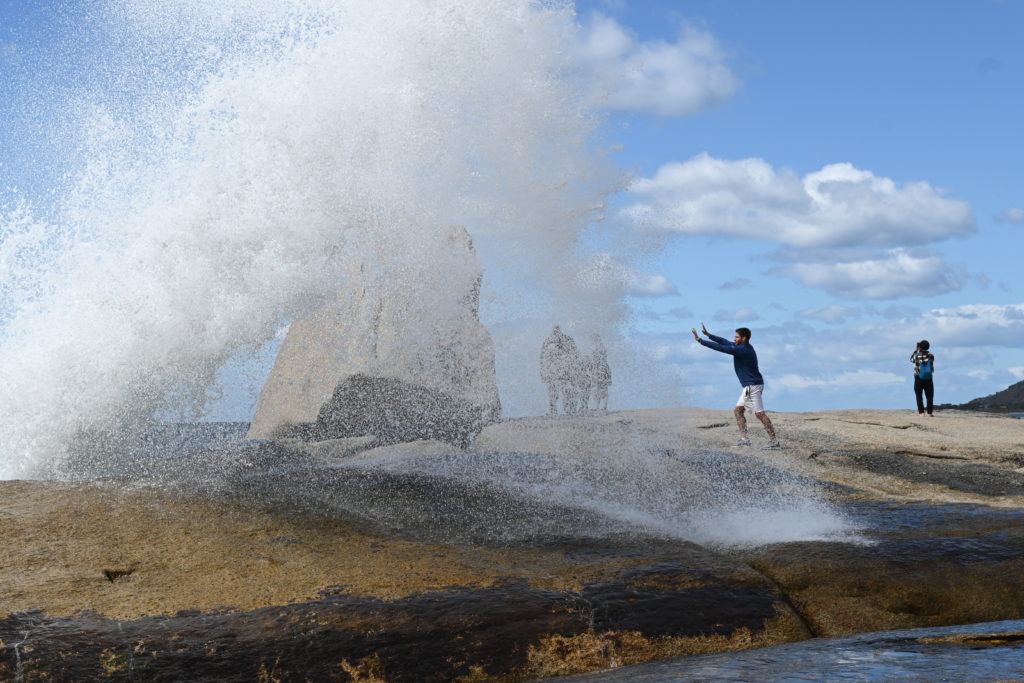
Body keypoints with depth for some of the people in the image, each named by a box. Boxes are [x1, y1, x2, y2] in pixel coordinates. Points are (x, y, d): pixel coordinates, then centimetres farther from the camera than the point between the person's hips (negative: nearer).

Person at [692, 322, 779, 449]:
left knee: (759, 413, -10)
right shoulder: (743, 347, 11)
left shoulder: (742, 350, -18)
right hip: (749, 387, 11)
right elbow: (725, 342, 19)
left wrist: (700, 340, -15)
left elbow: (720, 348, -19)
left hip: (754, 385, -11)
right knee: (738, 410, 11)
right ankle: (744, 438, 10)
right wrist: (708, 334, 19)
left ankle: (773, 440, -9)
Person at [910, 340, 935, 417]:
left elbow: (912, 360, 11)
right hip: (928, 379, 1)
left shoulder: (917, 355, -11)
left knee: (919, 396, 6)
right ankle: (929, 412, 6)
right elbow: (932, 369, 9)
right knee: (929, 396, 9)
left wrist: (916, 350, 13)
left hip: (918, 379, -1)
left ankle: (921, 412, -2)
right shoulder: (931, 355, -6)